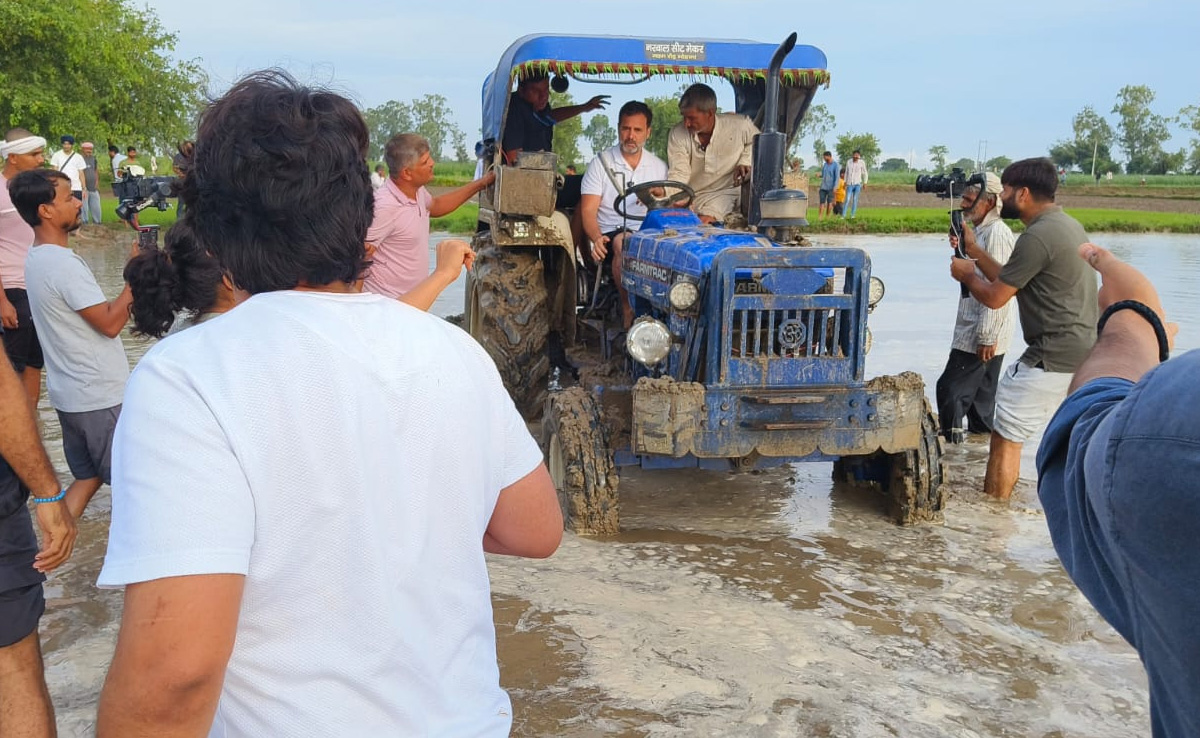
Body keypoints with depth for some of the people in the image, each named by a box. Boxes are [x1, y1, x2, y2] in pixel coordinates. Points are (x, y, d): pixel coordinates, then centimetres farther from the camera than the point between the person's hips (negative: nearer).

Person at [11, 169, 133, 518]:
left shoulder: (36, 258, 9)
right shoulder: (63, 263, -22)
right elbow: (110, 322, -20)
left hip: (69, 393, 9)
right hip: (99, 396, -9)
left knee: (87, 477, 19)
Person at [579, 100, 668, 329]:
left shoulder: (659, 167, 16)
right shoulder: (601, 163, 6)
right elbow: (588, 211, -3)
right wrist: (597, 238, -23)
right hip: (611, 234, -2)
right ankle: (628, 309, -25)